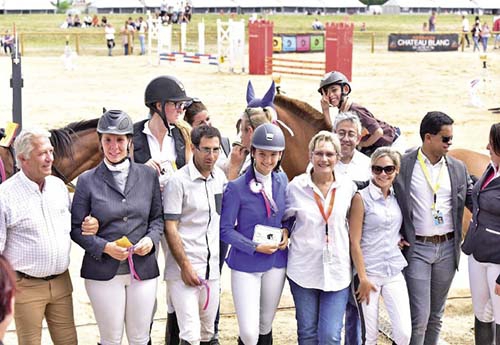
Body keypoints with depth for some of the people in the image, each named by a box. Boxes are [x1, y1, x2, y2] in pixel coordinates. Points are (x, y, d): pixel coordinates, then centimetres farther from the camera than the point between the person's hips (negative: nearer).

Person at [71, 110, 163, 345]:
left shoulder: (148, 176, 5)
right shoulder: (87, 181, -2)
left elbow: (158, 217, 12)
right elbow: (76, 228, -1)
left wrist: (151, 238, -8)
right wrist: (104, 247, -16)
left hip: (143, 270, 2)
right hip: (103, 272, -2)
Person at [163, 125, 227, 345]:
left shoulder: (220, 177, 9)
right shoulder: (178, 181, -10)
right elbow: (170, 228, -11)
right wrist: (185, 266, -14)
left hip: (212, 268, 6)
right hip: (184, 269, -6)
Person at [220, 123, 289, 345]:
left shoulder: (282, 181, 2)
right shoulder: (237, 187, -15)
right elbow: (225, 229, -11)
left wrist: (286, 230, -4)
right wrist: (255, 247, -18)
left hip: (276, 263, 5)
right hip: (245, 265, -5)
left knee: (265, 326, 17)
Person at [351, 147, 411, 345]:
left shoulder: (397, 197, 7)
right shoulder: (362, 198, -9)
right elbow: (355, 242, -9)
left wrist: (400, 239, 5)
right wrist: (363, 278, -11)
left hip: (394, 272, 5)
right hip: (369, 272, -4)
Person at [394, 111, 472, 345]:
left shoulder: (458, 168, 7)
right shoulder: (403, 165, -5)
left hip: (447, 248, 4)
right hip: (416, 249, -4)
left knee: (436, 316, 13)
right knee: (419, 317, -7)